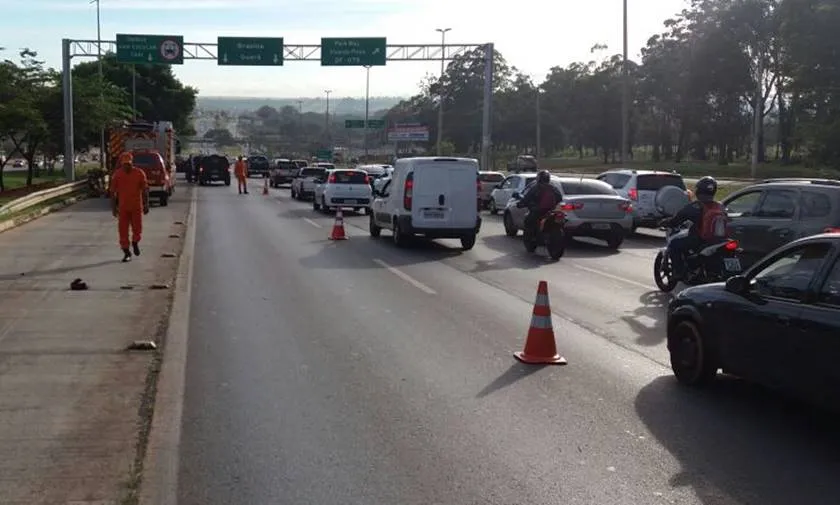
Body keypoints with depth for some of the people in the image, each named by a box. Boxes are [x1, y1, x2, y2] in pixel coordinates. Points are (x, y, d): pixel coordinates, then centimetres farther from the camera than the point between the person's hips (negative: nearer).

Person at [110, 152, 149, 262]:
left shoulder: (139, 173, -2)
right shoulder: (117, 174, 0)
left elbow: (145, 190, 3)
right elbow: (113, 192, 4)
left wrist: (146, 205, 0)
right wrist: (114, 207, 1)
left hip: (136, 207, -1)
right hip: (122, 207, 1)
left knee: (137, 228, 1)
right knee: (123, 230, 0)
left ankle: (135, 243, 34)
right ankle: (126, 253, 10)